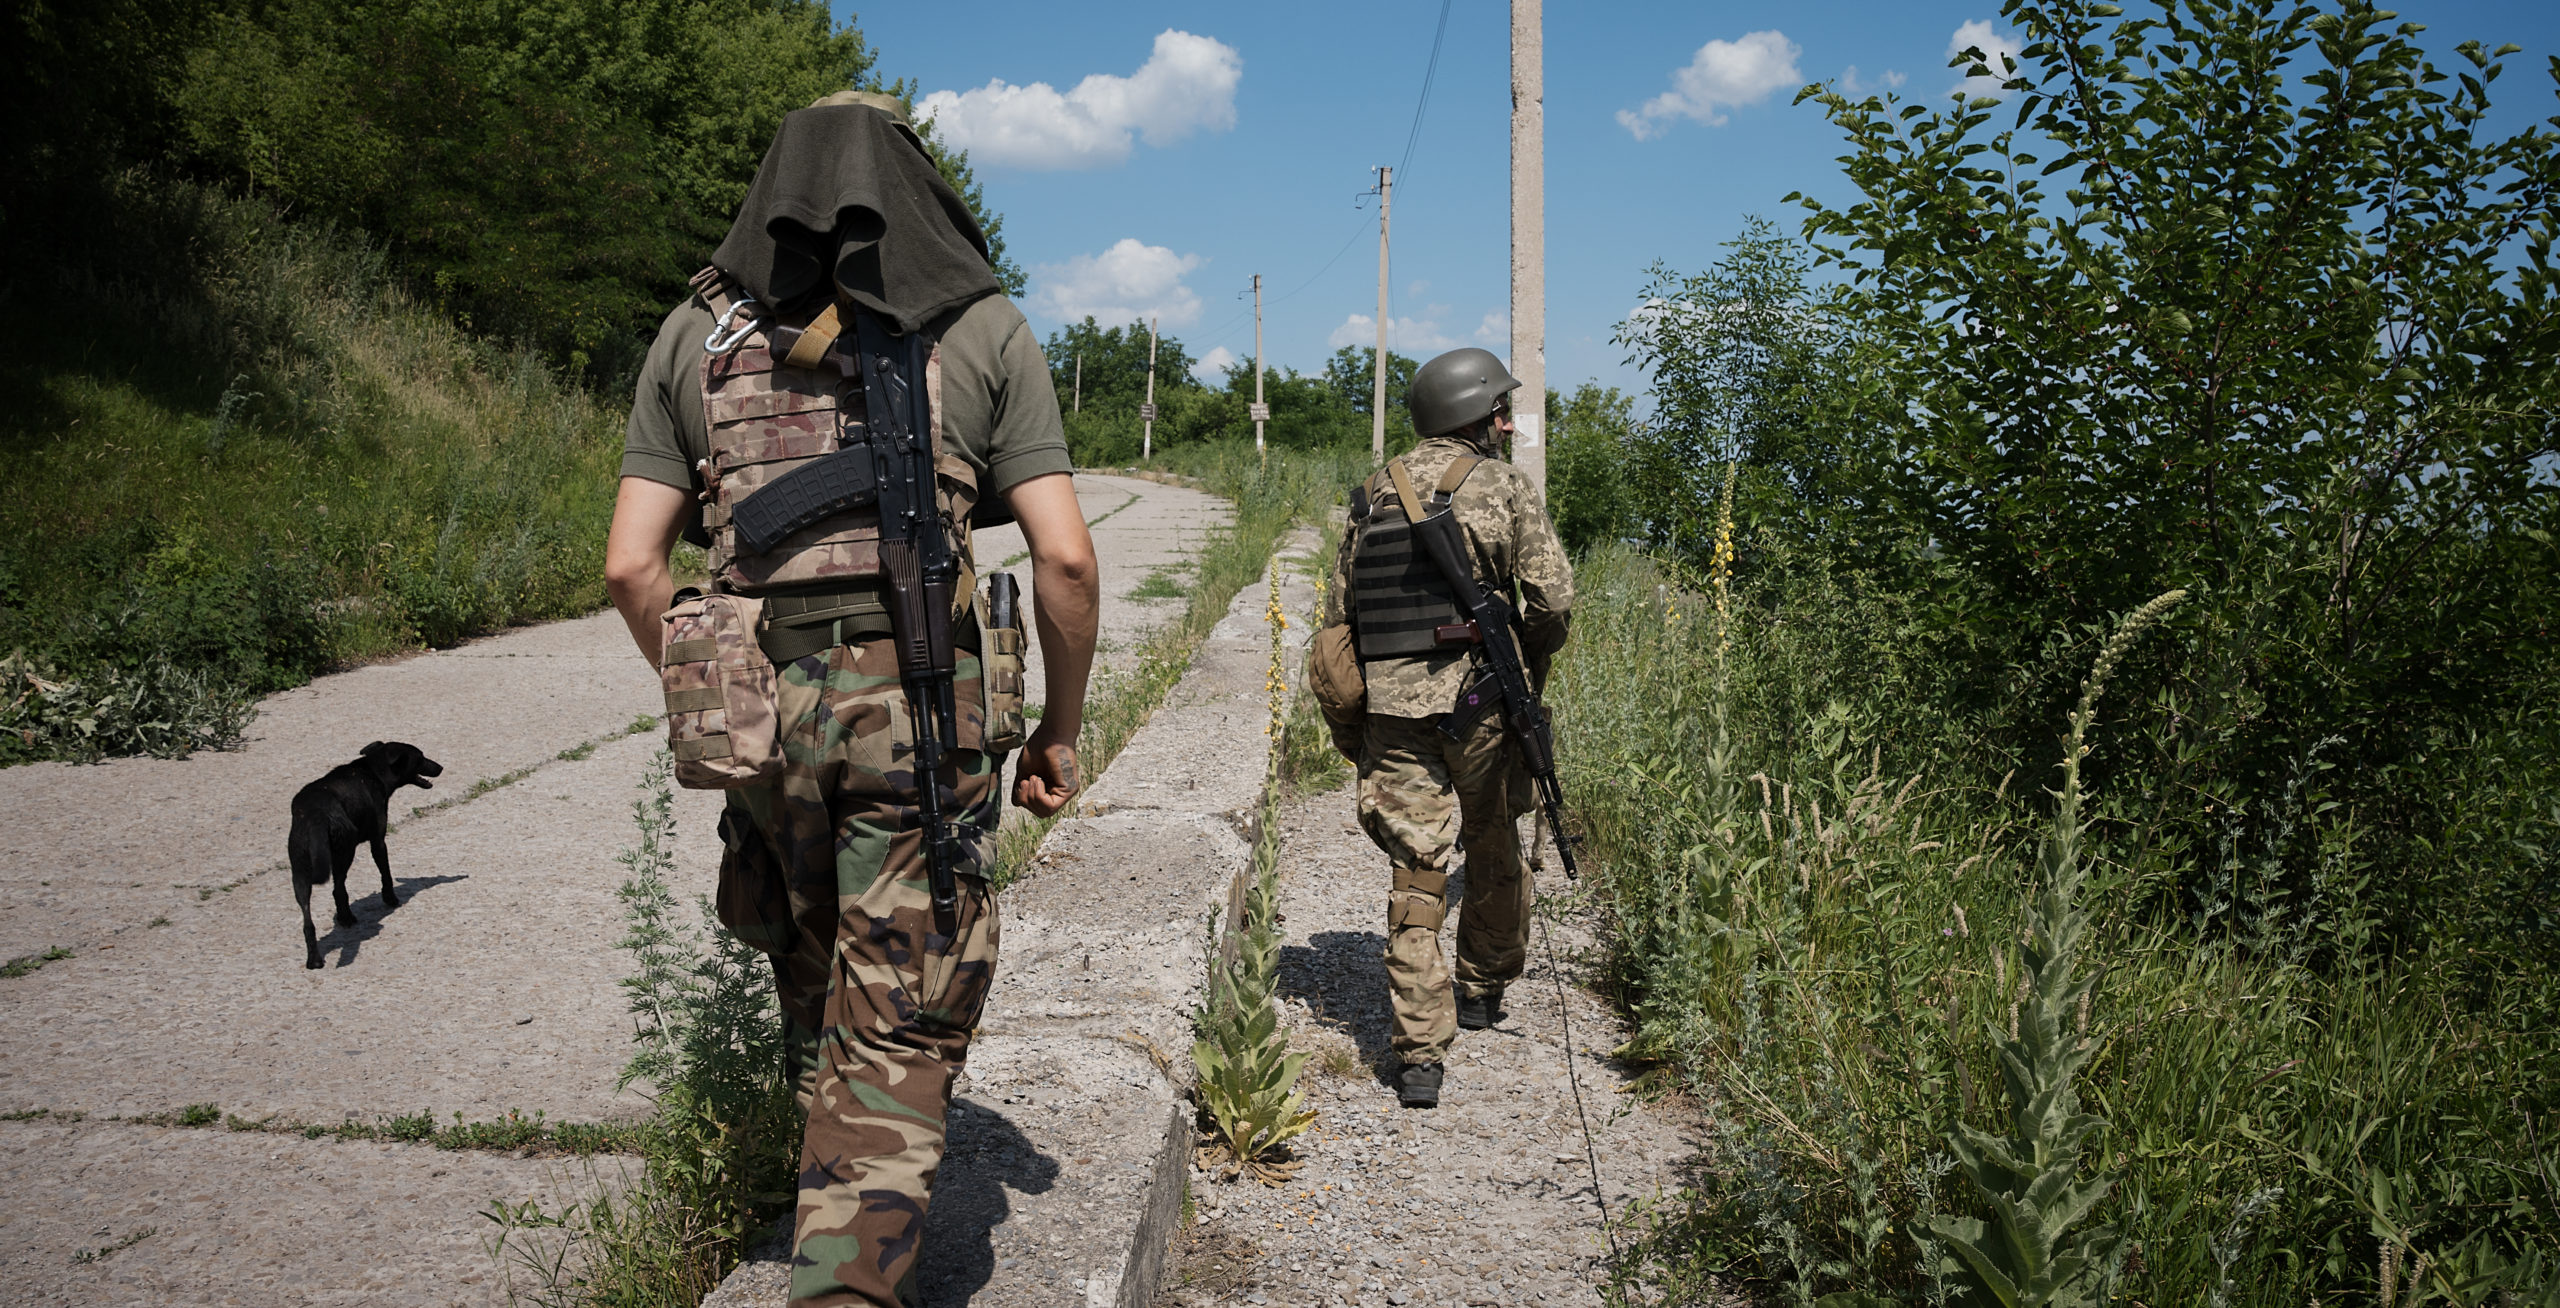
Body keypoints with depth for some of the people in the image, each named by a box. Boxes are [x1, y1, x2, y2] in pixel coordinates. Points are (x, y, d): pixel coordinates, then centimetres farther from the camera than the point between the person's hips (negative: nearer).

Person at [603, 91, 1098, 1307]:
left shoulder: (696, 332, 9)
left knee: (813, 983, 24)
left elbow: (630, 566, 4)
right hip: (922, 705, -3)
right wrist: (1061, 727, 6)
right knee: (899, 1028, 5)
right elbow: (1065, 558, -5)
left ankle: (844, 1205, 43)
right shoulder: (984, 328, 3)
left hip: (762, 701, 3)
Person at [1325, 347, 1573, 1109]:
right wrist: (1532, 670, 9)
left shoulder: (1374, 493, 11)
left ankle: (1419, 1054, -4)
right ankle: (1484, 988, 38)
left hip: (1391, 703, 3)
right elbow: (1553, 597, -9)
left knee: (1416, 874, 2)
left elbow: (1339, 608, 12)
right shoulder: (1502, 486, -2)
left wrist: (1353, 713, 19)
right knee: (1492, 848, 20)